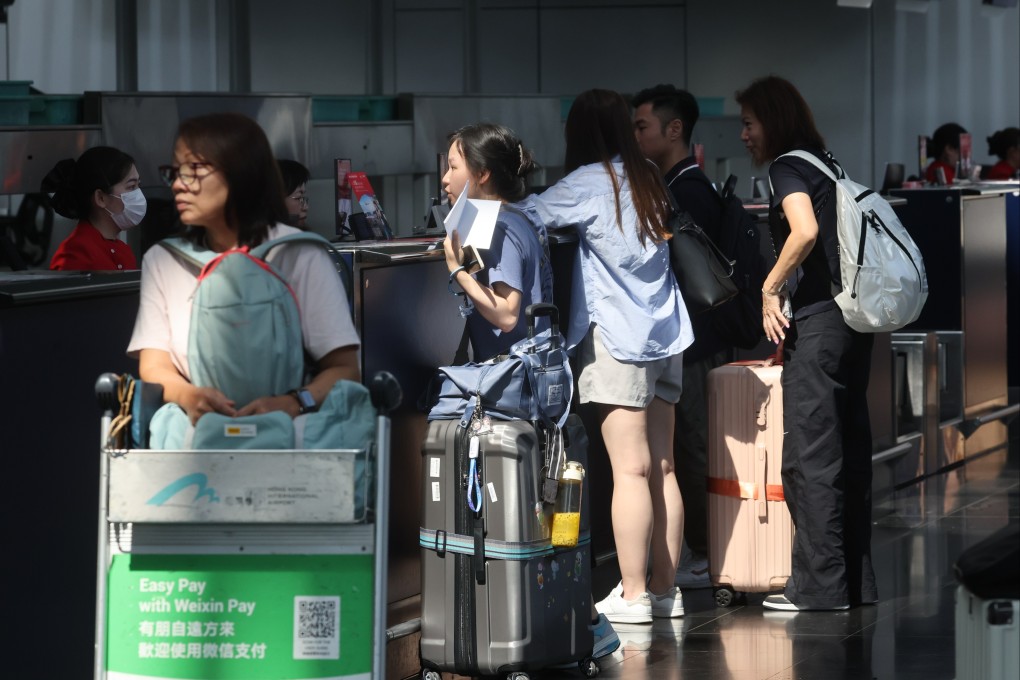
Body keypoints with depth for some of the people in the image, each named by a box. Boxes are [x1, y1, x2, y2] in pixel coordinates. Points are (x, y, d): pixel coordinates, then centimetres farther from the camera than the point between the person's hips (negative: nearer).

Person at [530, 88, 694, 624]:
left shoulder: (589, 182, -7)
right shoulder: (647, 180, 13)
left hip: (617, 337, -7)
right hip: (665, 336, 7)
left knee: (631, 470, -8)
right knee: (661, 469, 7)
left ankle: (632, 595, -9)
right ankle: (665, 589, 11)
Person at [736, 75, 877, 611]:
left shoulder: (787, 167, -7)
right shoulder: (827, 163, 19)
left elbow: (805, 230, -25)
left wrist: (770, 289, -14)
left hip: (816, 321, -9)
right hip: (852, 317, 9)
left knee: (810, 457, -5)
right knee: (849, 451, 11)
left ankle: (820, 586, -5)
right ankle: (856, 582, 15)